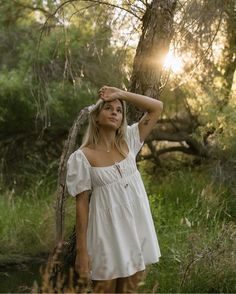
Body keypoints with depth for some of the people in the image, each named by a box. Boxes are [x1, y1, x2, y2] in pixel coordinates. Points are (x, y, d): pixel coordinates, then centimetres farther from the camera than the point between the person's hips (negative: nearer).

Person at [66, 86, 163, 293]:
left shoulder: (128, 142, 4)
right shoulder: (82, 157, -9)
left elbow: (157, 107, 2)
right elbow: (82, 204, -11)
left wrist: (121, 94, -5)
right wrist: (81, 250, -13)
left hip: (136, 226, 4)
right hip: (107, 229, -4)